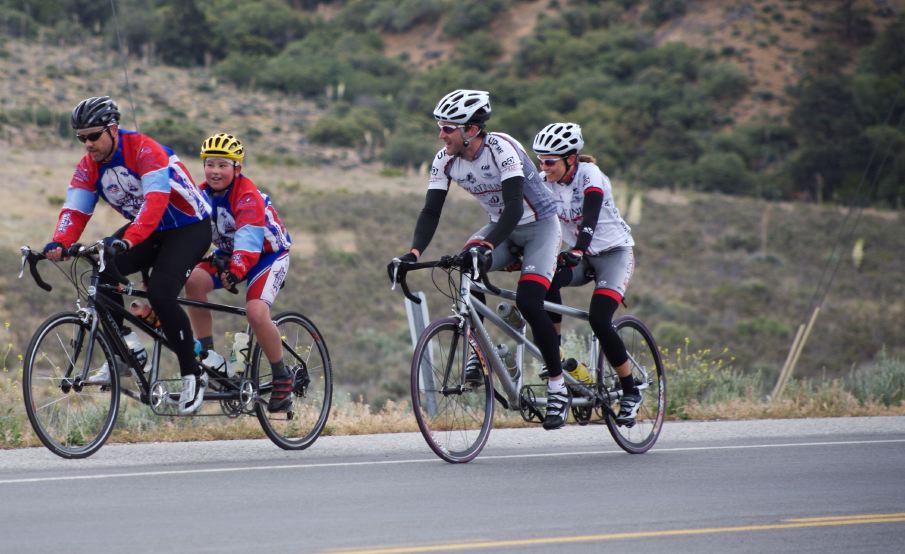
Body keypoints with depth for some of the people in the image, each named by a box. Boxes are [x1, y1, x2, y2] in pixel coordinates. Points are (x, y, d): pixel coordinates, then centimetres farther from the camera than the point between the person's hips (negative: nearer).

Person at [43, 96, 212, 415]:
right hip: (149, 231, 7)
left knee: (160, 294, -26)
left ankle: (192, 376, -13)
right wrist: (59, 244, -31)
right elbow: (75, 210, -10)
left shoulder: (144, 150, -25)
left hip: (189, 227, -7)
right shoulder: (89, 166, -4)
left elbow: (156, 201, -37)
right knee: (104, 272, -19)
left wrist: (127, 240, -51)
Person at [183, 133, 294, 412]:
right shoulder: (202, 194, -9)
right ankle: (207, 353, -15)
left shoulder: (248, 196, -27)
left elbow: (248, 239, -39)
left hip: (268, 253, -6)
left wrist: (235, 271, -55)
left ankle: (282, 378, -10)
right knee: (194, 281, -24)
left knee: (256, 312, -29)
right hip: (229, 252, 6)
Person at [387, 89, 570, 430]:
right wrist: (414, 253, -32)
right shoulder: (445, 160, -12)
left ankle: (558, 386, -6)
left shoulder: (503, 149, -29)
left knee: (528, 302, -21)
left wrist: (489, 245, -53)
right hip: (501, 226, 6)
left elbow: (514, 205, -38)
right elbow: (431, 211, -15)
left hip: (539, 225, -6)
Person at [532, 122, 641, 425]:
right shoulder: (545, 182, -6)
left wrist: (577, 250, -51)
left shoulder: (589, 174, -21)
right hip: (581, 257, 5)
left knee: (599, 320, -23)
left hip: (614, 252, -5)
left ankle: (631, 392, -7)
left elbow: (590, 216, -36)